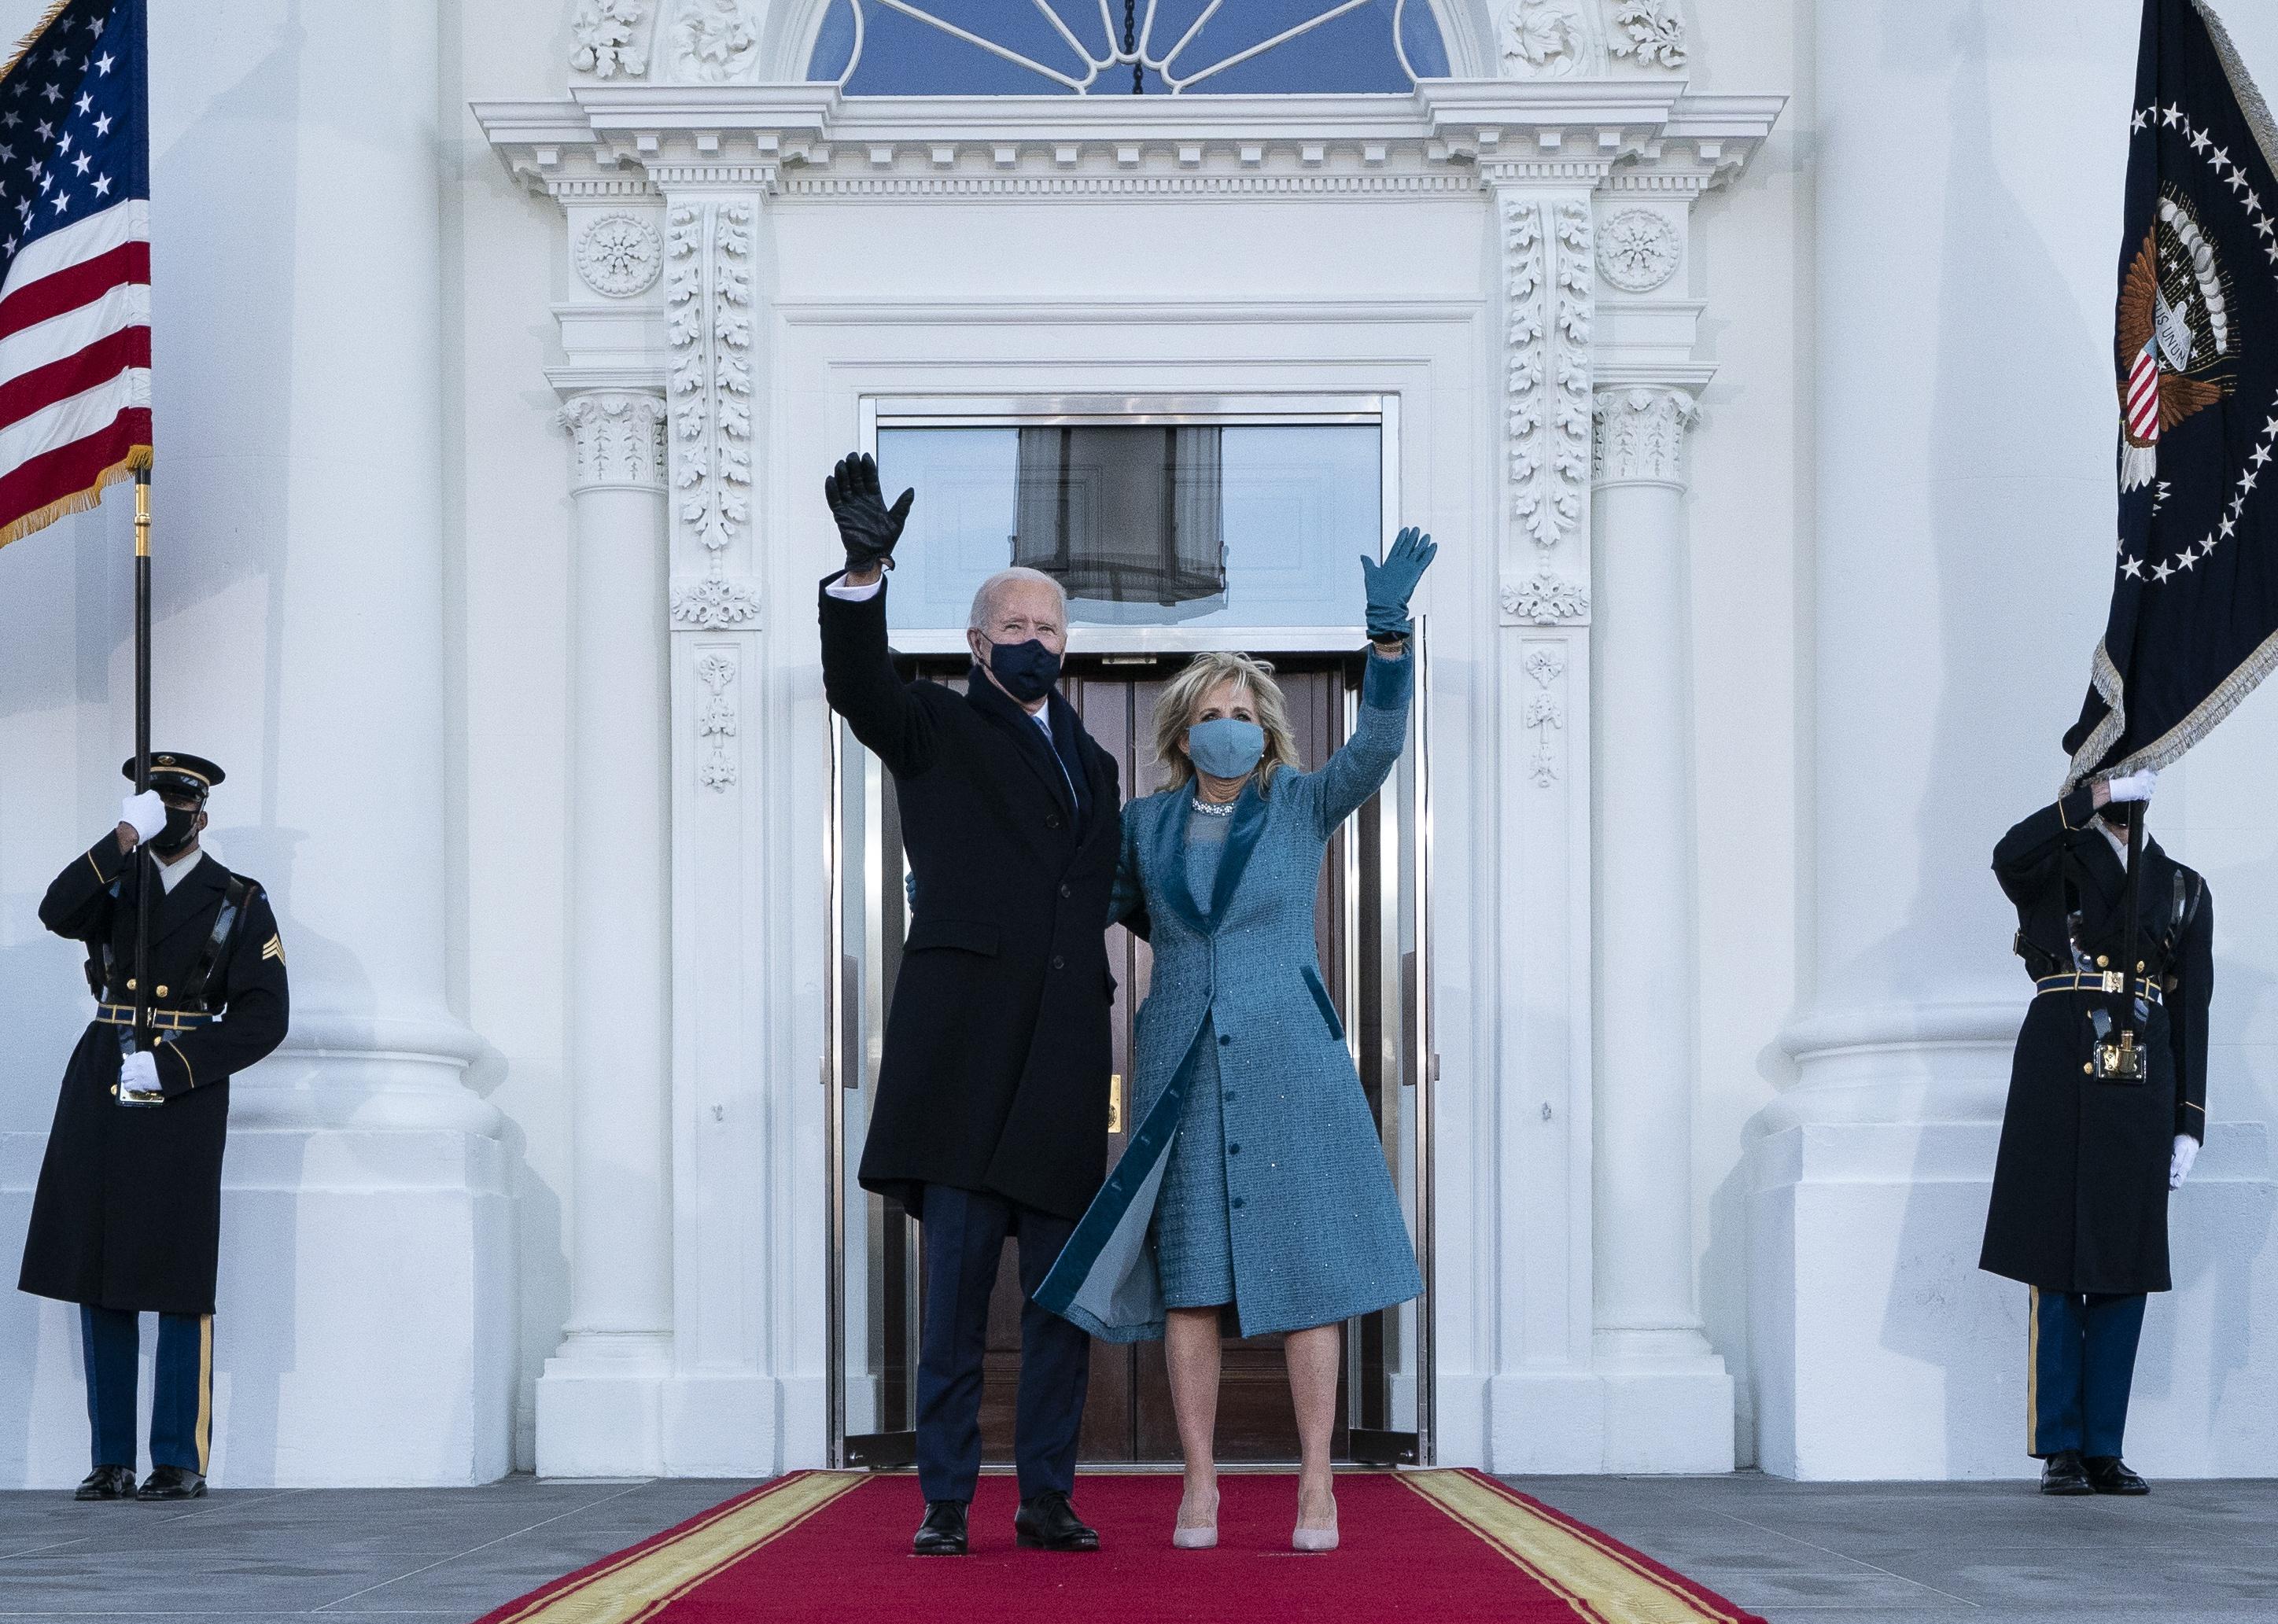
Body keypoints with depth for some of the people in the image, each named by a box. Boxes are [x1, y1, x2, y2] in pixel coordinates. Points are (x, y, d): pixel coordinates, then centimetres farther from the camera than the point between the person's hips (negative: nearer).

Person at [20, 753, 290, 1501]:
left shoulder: (241, 903, 3)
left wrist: (166, 1068, -12)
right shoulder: (113, 881, 12)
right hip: (100, 1094, 3)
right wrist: (124, 839, -20)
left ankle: (182, 1461, 2)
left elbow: (263, 1019, -4)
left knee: (180, 1283, -5)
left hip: (183, 1095, -3)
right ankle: (111, 1460, 10)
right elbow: (58, 913, -11)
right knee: (98, 1279, 4)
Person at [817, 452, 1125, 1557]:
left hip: (1062, 1056, 5)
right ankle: (945, 1501, 0)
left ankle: (1047, 1498, 11)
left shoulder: (1091, 763, 23)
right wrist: (863, 575, -31)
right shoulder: (936, 731, 7)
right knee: (957, 1280, -4)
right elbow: (858, 687, -15)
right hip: (964, 1044, -5)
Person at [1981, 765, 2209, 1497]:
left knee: (2127, 1270, 2)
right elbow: (2009, 856, -18)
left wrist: (2188, 1125, 7)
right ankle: (2060, 1450, 2)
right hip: (2060, 1083, -3)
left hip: (2142, 1089, 3)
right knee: (2058, 1269, -3)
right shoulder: (2054, 866, 9)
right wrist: (2103, 794, -17)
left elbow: (2192, 1015, 14)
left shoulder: (2185, 889, 17)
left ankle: (2104, 1449, 8)